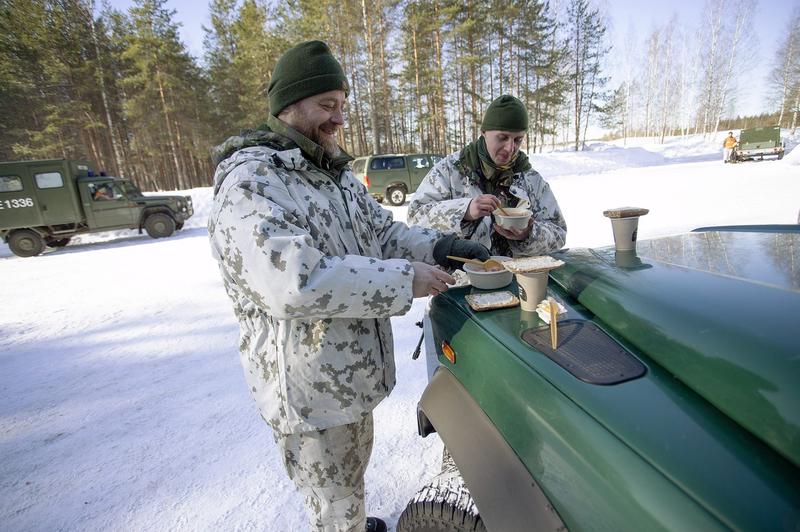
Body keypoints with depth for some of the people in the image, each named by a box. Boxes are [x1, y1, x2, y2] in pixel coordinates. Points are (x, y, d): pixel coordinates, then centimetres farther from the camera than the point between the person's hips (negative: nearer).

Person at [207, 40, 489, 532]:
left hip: (356, 374, 9)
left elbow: (383, 232, 10)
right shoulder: (249, 184, -21)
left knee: (353, 478, 33)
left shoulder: (337, 176, 8)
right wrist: (404, 280, -29)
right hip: (310, 391, -8)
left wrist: (439, 246, -7)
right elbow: (293, 281, -34)